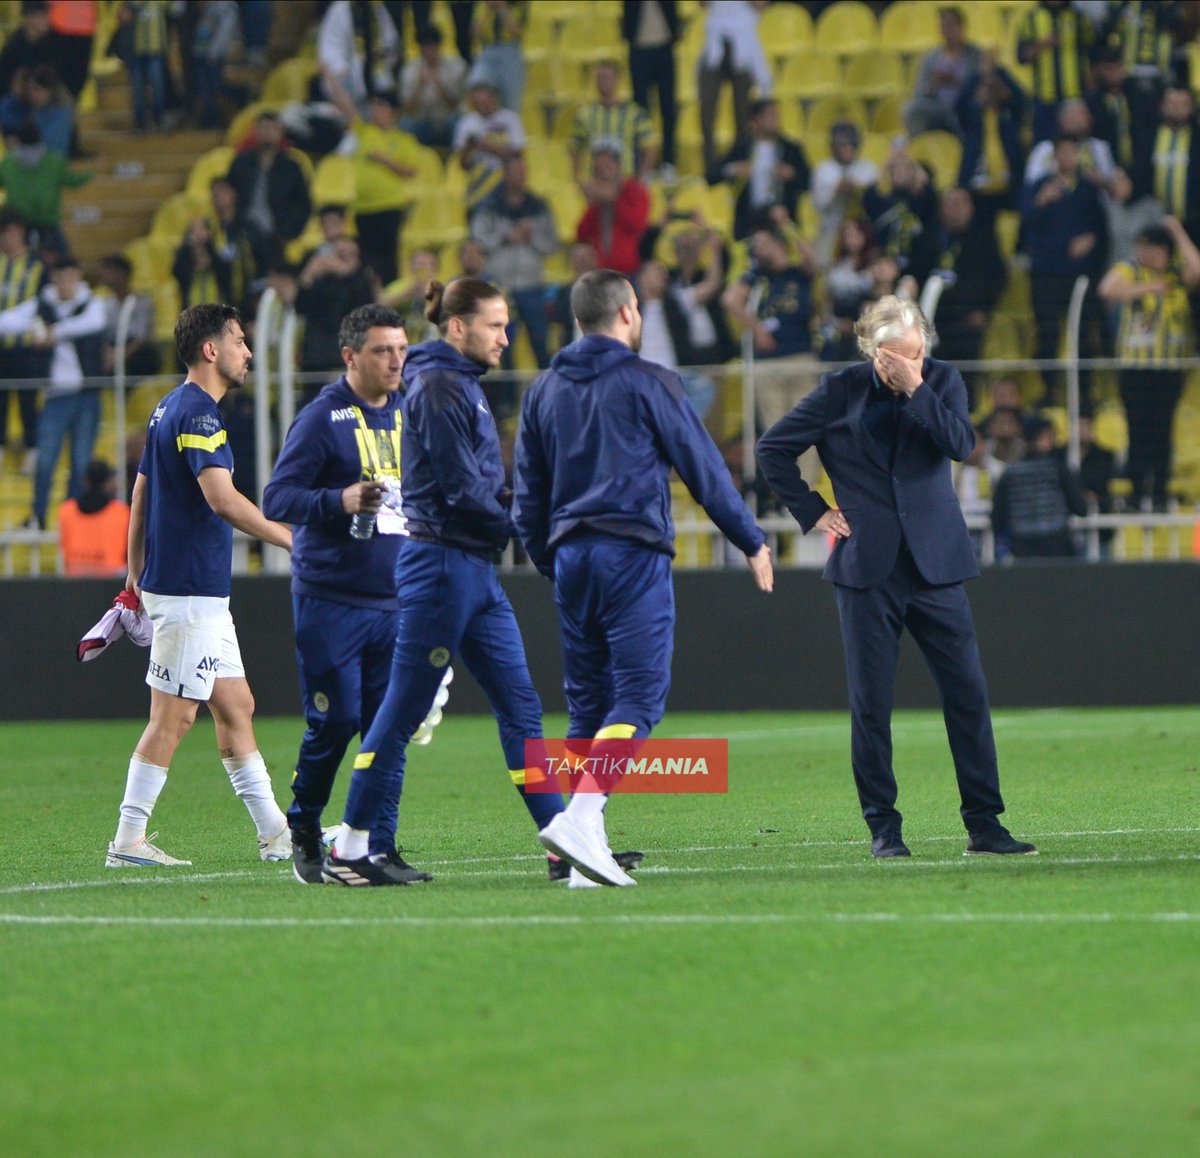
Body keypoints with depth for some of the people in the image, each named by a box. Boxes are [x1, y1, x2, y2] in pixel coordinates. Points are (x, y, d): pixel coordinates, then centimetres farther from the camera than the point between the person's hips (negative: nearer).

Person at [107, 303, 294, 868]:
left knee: (236, 709, 12)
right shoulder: (196, 412, -15)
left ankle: (274, 832, 15)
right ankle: (128, 841, -4)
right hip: (188, 593, -11)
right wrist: (292, 539, -19)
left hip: (202, 595, 11)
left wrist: (136, 574, 25)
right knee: (173, 716, -7)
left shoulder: (170, 408, 16)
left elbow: (141, 494, 21)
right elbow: (222, 499, -26)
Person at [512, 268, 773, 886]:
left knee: (587, 701, 11)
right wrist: (752, 543, 11)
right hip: (633, 555, -6)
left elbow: (527, 493, 16)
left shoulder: (544, 390, 14)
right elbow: (703, 468, 2)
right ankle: (580, 817, -26)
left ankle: (581, 848, 4)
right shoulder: (648, 383, -2)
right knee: (639, 695, -9)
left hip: (570, 555, 6)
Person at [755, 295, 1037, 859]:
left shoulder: (941, 380, 4)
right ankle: (883, 828, 8)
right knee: (871, 703, 0)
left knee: (967, 691, -1)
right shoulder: (840, 392, 1)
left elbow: (962, 444, -12)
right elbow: (773, 449, 7)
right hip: (867, 567, -1)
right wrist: (813, 513, 2)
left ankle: (984, 823, 5)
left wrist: (916, 390, -17)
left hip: (936, 562, 1)